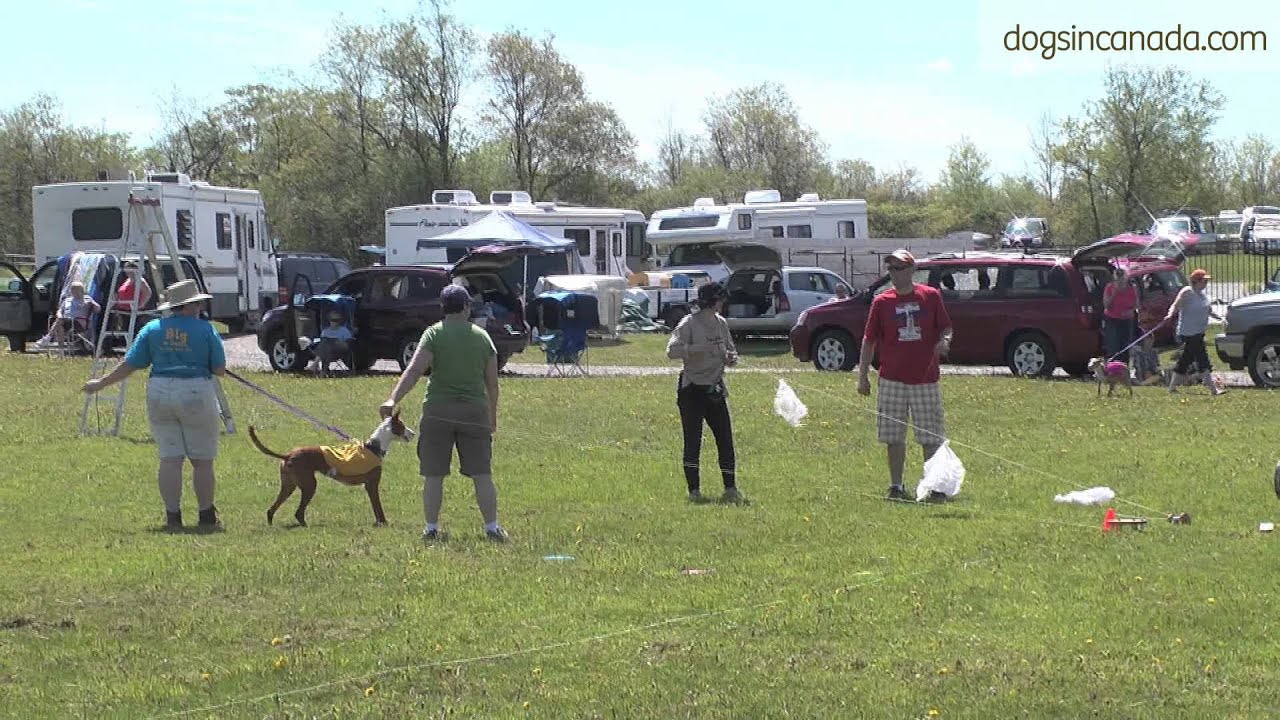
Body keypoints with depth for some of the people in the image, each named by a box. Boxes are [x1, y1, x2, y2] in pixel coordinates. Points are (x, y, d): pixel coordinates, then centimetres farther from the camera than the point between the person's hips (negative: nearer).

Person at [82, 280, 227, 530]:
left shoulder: (153, 329, 6)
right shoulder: (206, 330, -3)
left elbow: (130, 365, 5)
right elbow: (220, 370, -1)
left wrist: (102, 383, 16)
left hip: (160, 395, 3)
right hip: (196, 396, -3)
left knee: (170, 458, 5)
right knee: (202, 460, 5)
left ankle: (172, 517, 4)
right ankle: (207, 517, 11)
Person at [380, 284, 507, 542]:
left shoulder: (434, 334, -1)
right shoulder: (482, 337, 8)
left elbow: (414, 370, -15)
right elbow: (492, 382, 11)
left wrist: (393, 399, -22)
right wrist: (492, 417, 22)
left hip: (438, 411, -2)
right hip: (475, 411, 2)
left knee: (433, 475, 5)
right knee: (482, 475, 5)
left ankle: (431, 528, 7)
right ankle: (492, 527, 4)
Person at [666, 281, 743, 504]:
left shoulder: (721, 323, 11)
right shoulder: (689, 324, -10)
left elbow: (730, 350, 22)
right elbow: (672, 351, -22)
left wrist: (731, 357, -1)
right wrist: (699, 347, -30)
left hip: (716, 390, 6)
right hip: (692, 391, -6)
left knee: (725, 438, 2)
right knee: (693, 440, -3)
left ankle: (731, 488, 6)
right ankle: (694, 490, 2)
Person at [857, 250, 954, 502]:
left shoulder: (930, 296, 2)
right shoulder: (882, 302, 4)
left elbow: (946, 327, 11)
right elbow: (869, 341, 7)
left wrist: (944, 341, -13)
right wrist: (862, 377, 3)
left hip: (926, 379, -1)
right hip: (892, 380, 1)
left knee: (931, 437, 1)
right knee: (894, 438, 3)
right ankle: (896, 486, 12)